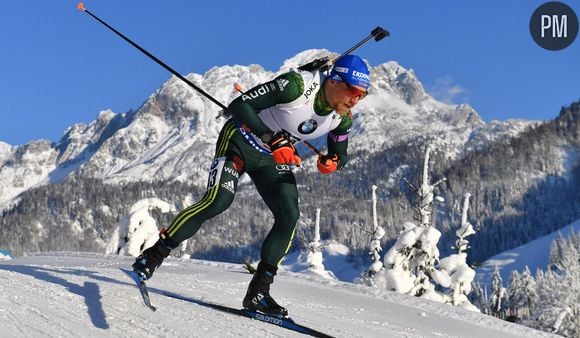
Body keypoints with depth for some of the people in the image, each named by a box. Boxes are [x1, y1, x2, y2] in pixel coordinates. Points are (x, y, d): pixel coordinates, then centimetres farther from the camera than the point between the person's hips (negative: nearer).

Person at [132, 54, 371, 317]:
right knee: (218, 201, -23)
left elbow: (340, 156, 6)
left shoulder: (343, 117, -11)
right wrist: (273, 140, -36)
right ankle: (153, 256, -9)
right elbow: (239, 105, -28)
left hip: (274, 157, 6)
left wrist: (330, 162, -19)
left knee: (289, 217, -11)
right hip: (240, 140, -6)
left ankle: (258, 292, -2)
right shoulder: (297, 84, -30)